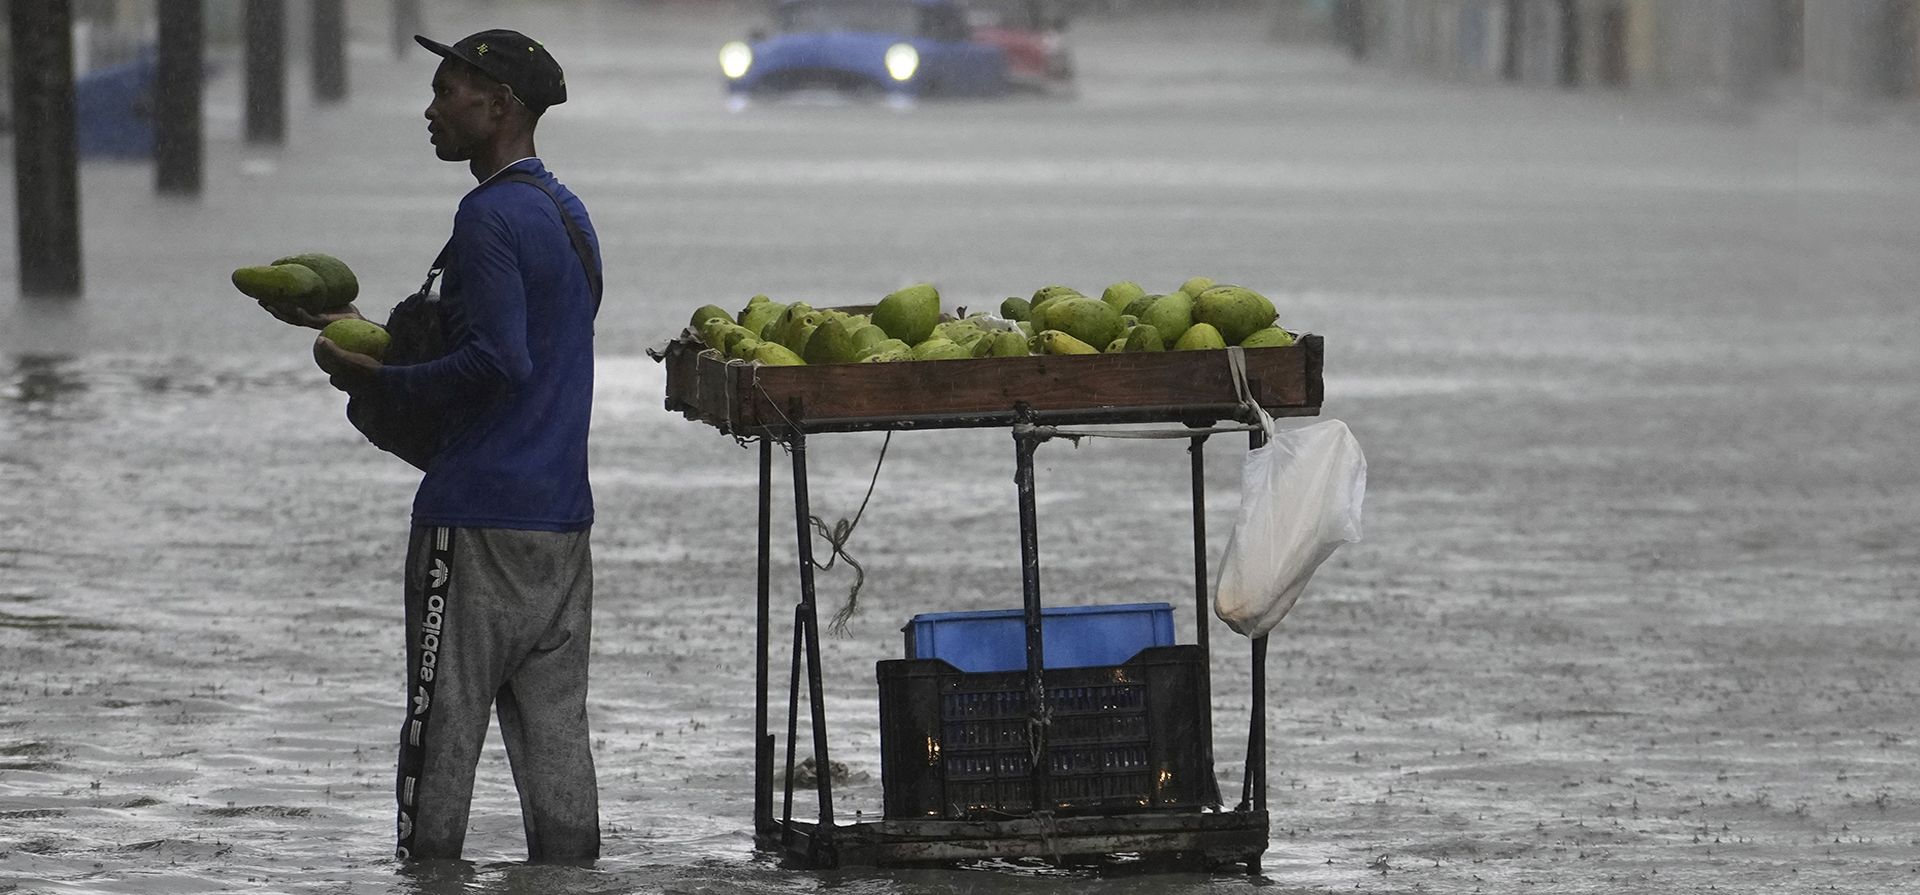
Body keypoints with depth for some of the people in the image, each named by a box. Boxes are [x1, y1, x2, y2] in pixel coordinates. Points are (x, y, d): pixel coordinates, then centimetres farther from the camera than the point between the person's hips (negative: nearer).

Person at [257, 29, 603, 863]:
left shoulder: (491, 216, -13)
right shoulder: (568, 214, 17)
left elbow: (497, 361, -23)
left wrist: (376, 381, -13)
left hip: (477, 518, -9)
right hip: (563, 517, 9)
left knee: (442, 731, -4)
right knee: (554, 729, 7)